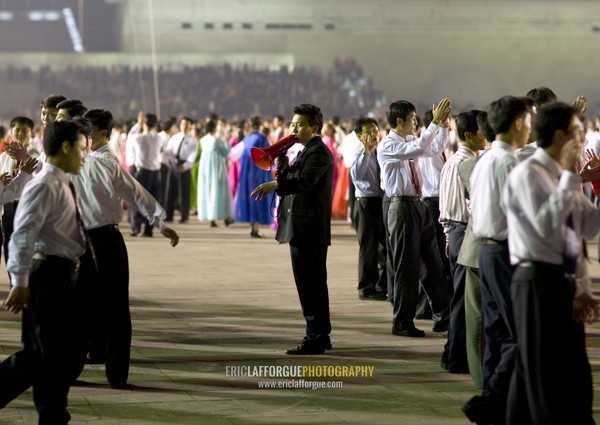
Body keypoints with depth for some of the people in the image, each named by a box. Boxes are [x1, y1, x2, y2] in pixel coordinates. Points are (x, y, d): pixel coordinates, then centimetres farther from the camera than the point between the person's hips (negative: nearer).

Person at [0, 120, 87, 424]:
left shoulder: (62, 185, 14)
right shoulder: (45, 185, -16)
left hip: (63, 273, 10)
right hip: (48, 273, -10)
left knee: (61, 353, 13)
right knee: (40, 354, -6)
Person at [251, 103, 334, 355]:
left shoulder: (319, 152, -12)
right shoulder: (305, 152, 20)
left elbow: (305, 181, -29)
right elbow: (289, 184, 17)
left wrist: (275, 185, -38)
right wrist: (282, 167, 0)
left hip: (309, 229, -11)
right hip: (301, 229, 11)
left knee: (310, 284, -8)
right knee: (312, 284, 14)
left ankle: (315, 338, -6)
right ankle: (320, 335, 21)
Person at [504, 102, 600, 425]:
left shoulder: (564, 177, 13)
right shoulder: (527, 174, -12)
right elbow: (546, 224, -27)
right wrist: (570, 177, -20)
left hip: (563, 282, 9)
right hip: (538, 280, -9)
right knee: (544, 378, -2)